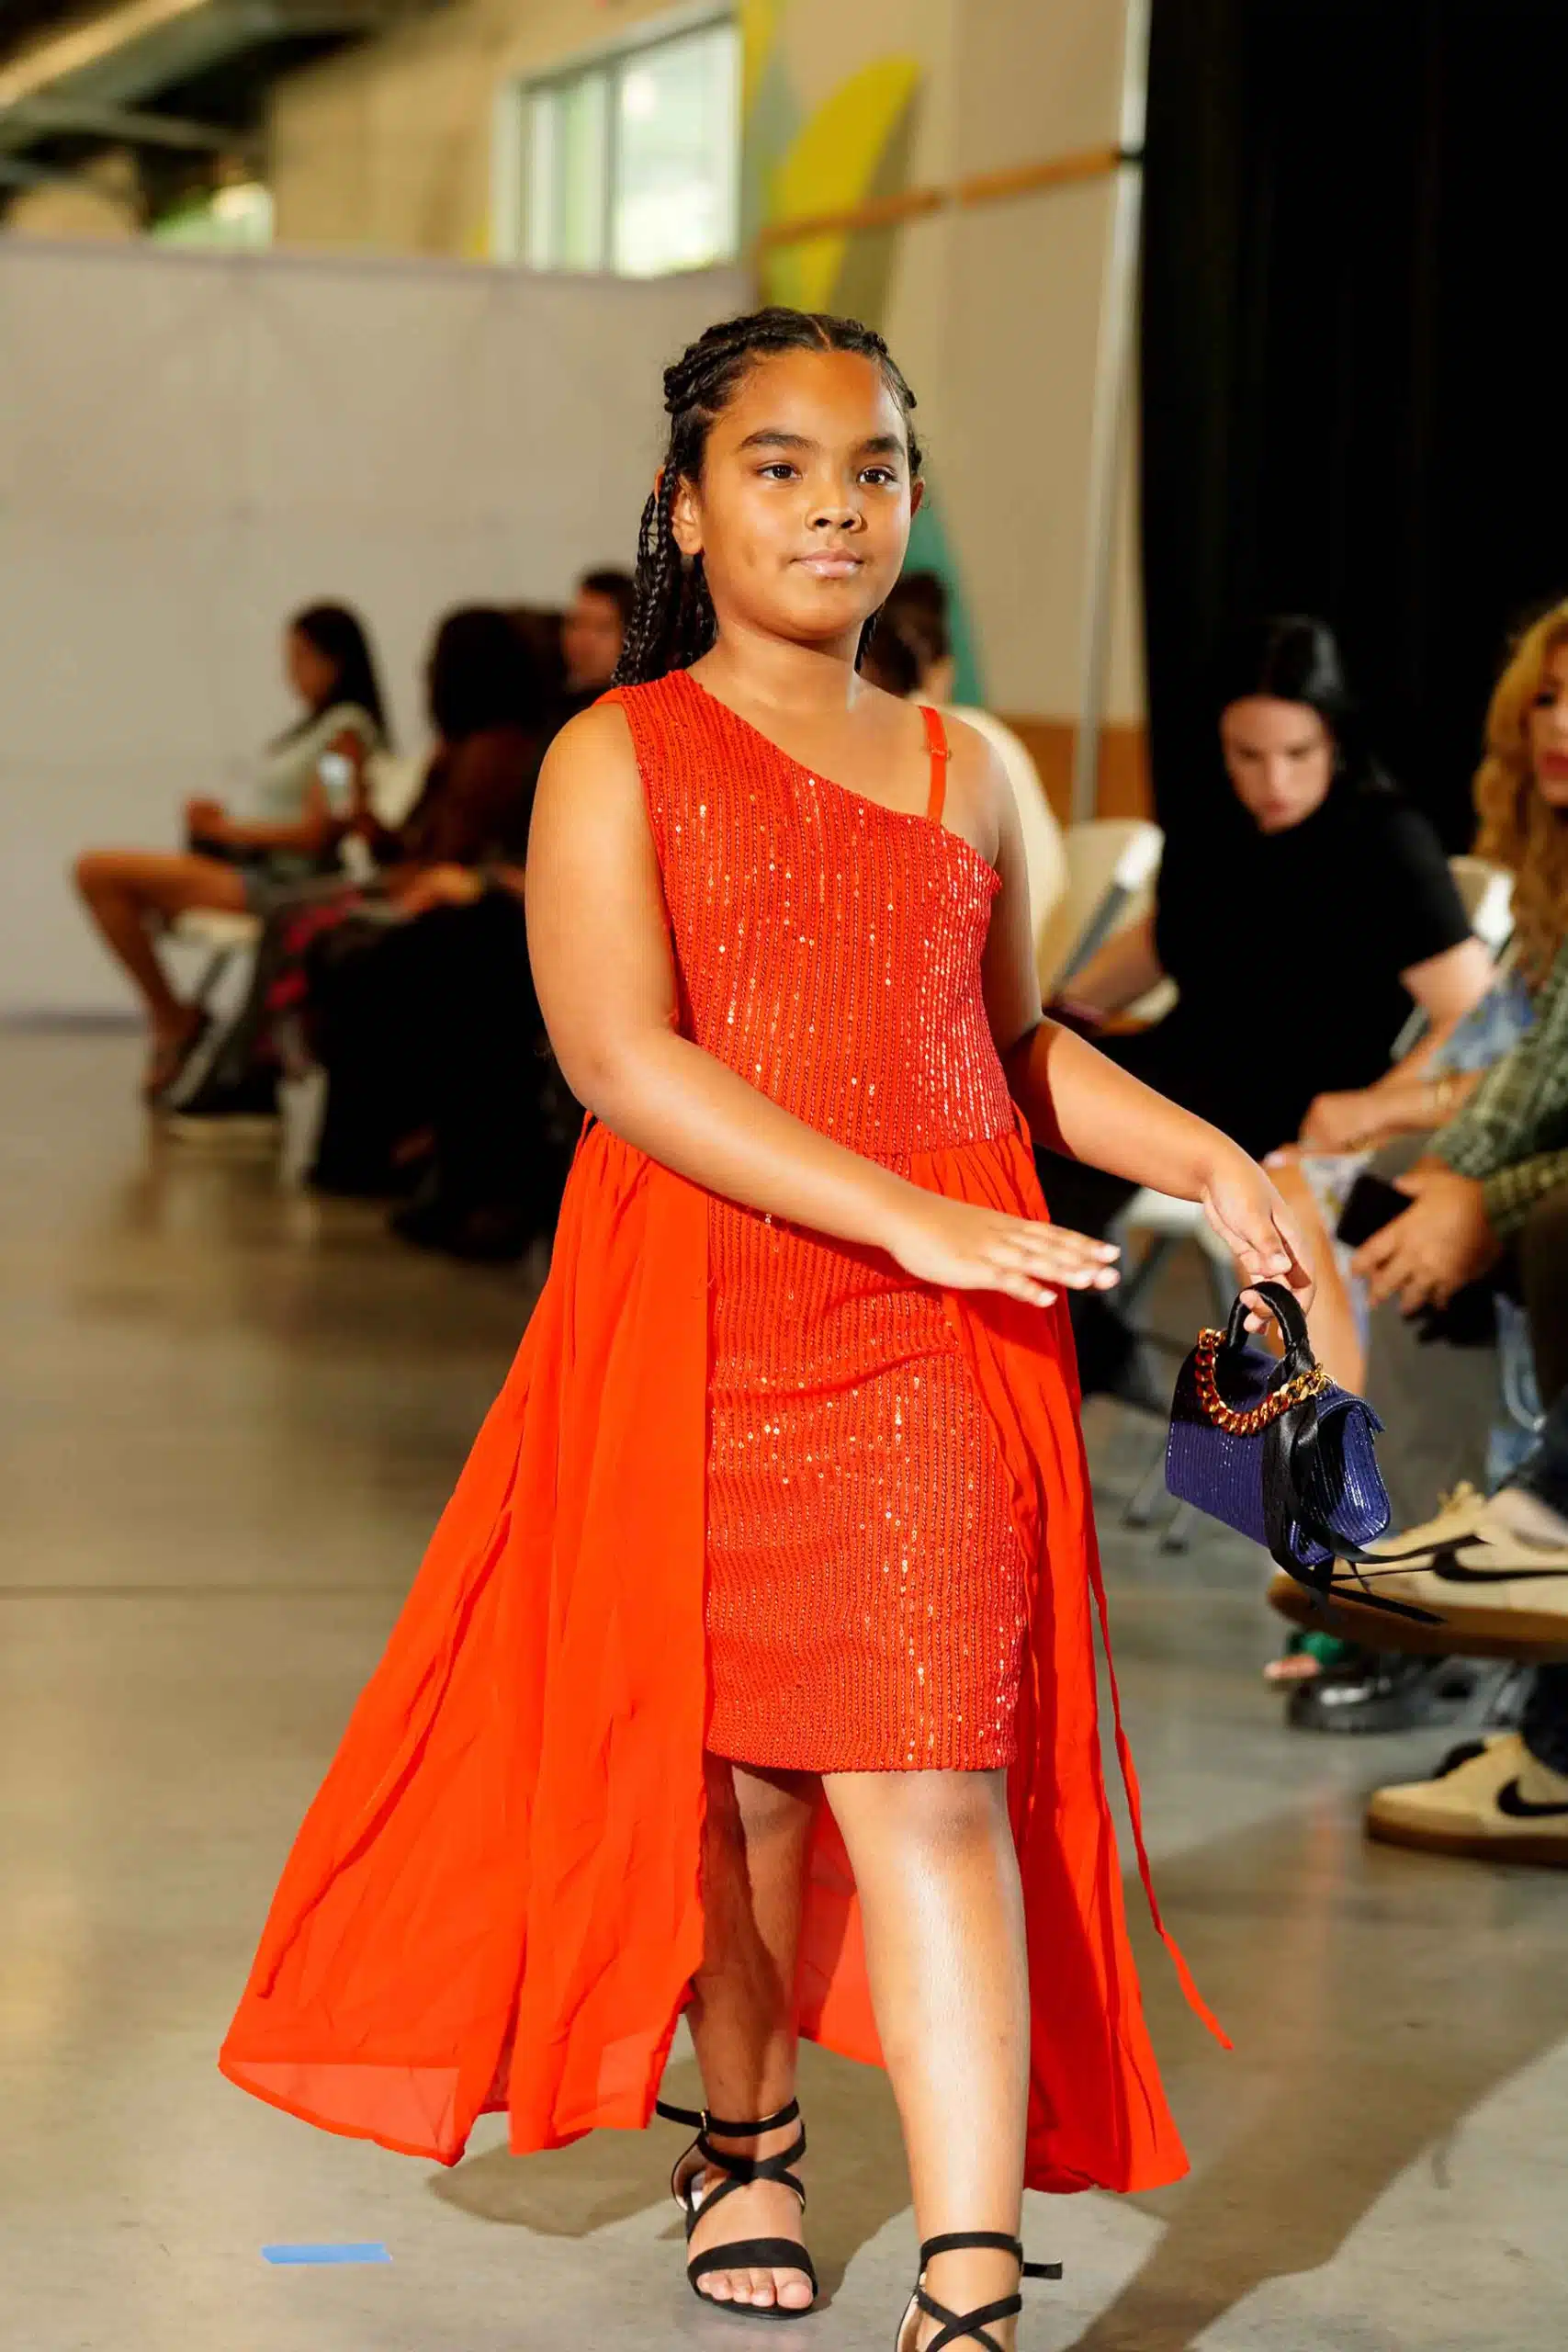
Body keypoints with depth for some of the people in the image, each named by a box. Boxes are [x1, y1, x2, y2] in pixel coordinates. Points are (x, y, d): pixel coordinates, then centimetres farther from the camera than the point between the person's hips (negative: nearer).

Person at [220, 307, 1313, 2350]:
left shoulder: (967, 775, 13)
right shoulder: (617, 762, 1)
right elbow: (620, 1055, -13)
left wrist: (1204, 1159, 8)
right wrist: (910, 1213, -20)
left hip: (942, 1340, 1)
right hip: (694, 1322, -1)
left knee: (933, 1782, -9)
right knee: (736, 1770, 10)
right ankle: (747, 2138, 36)